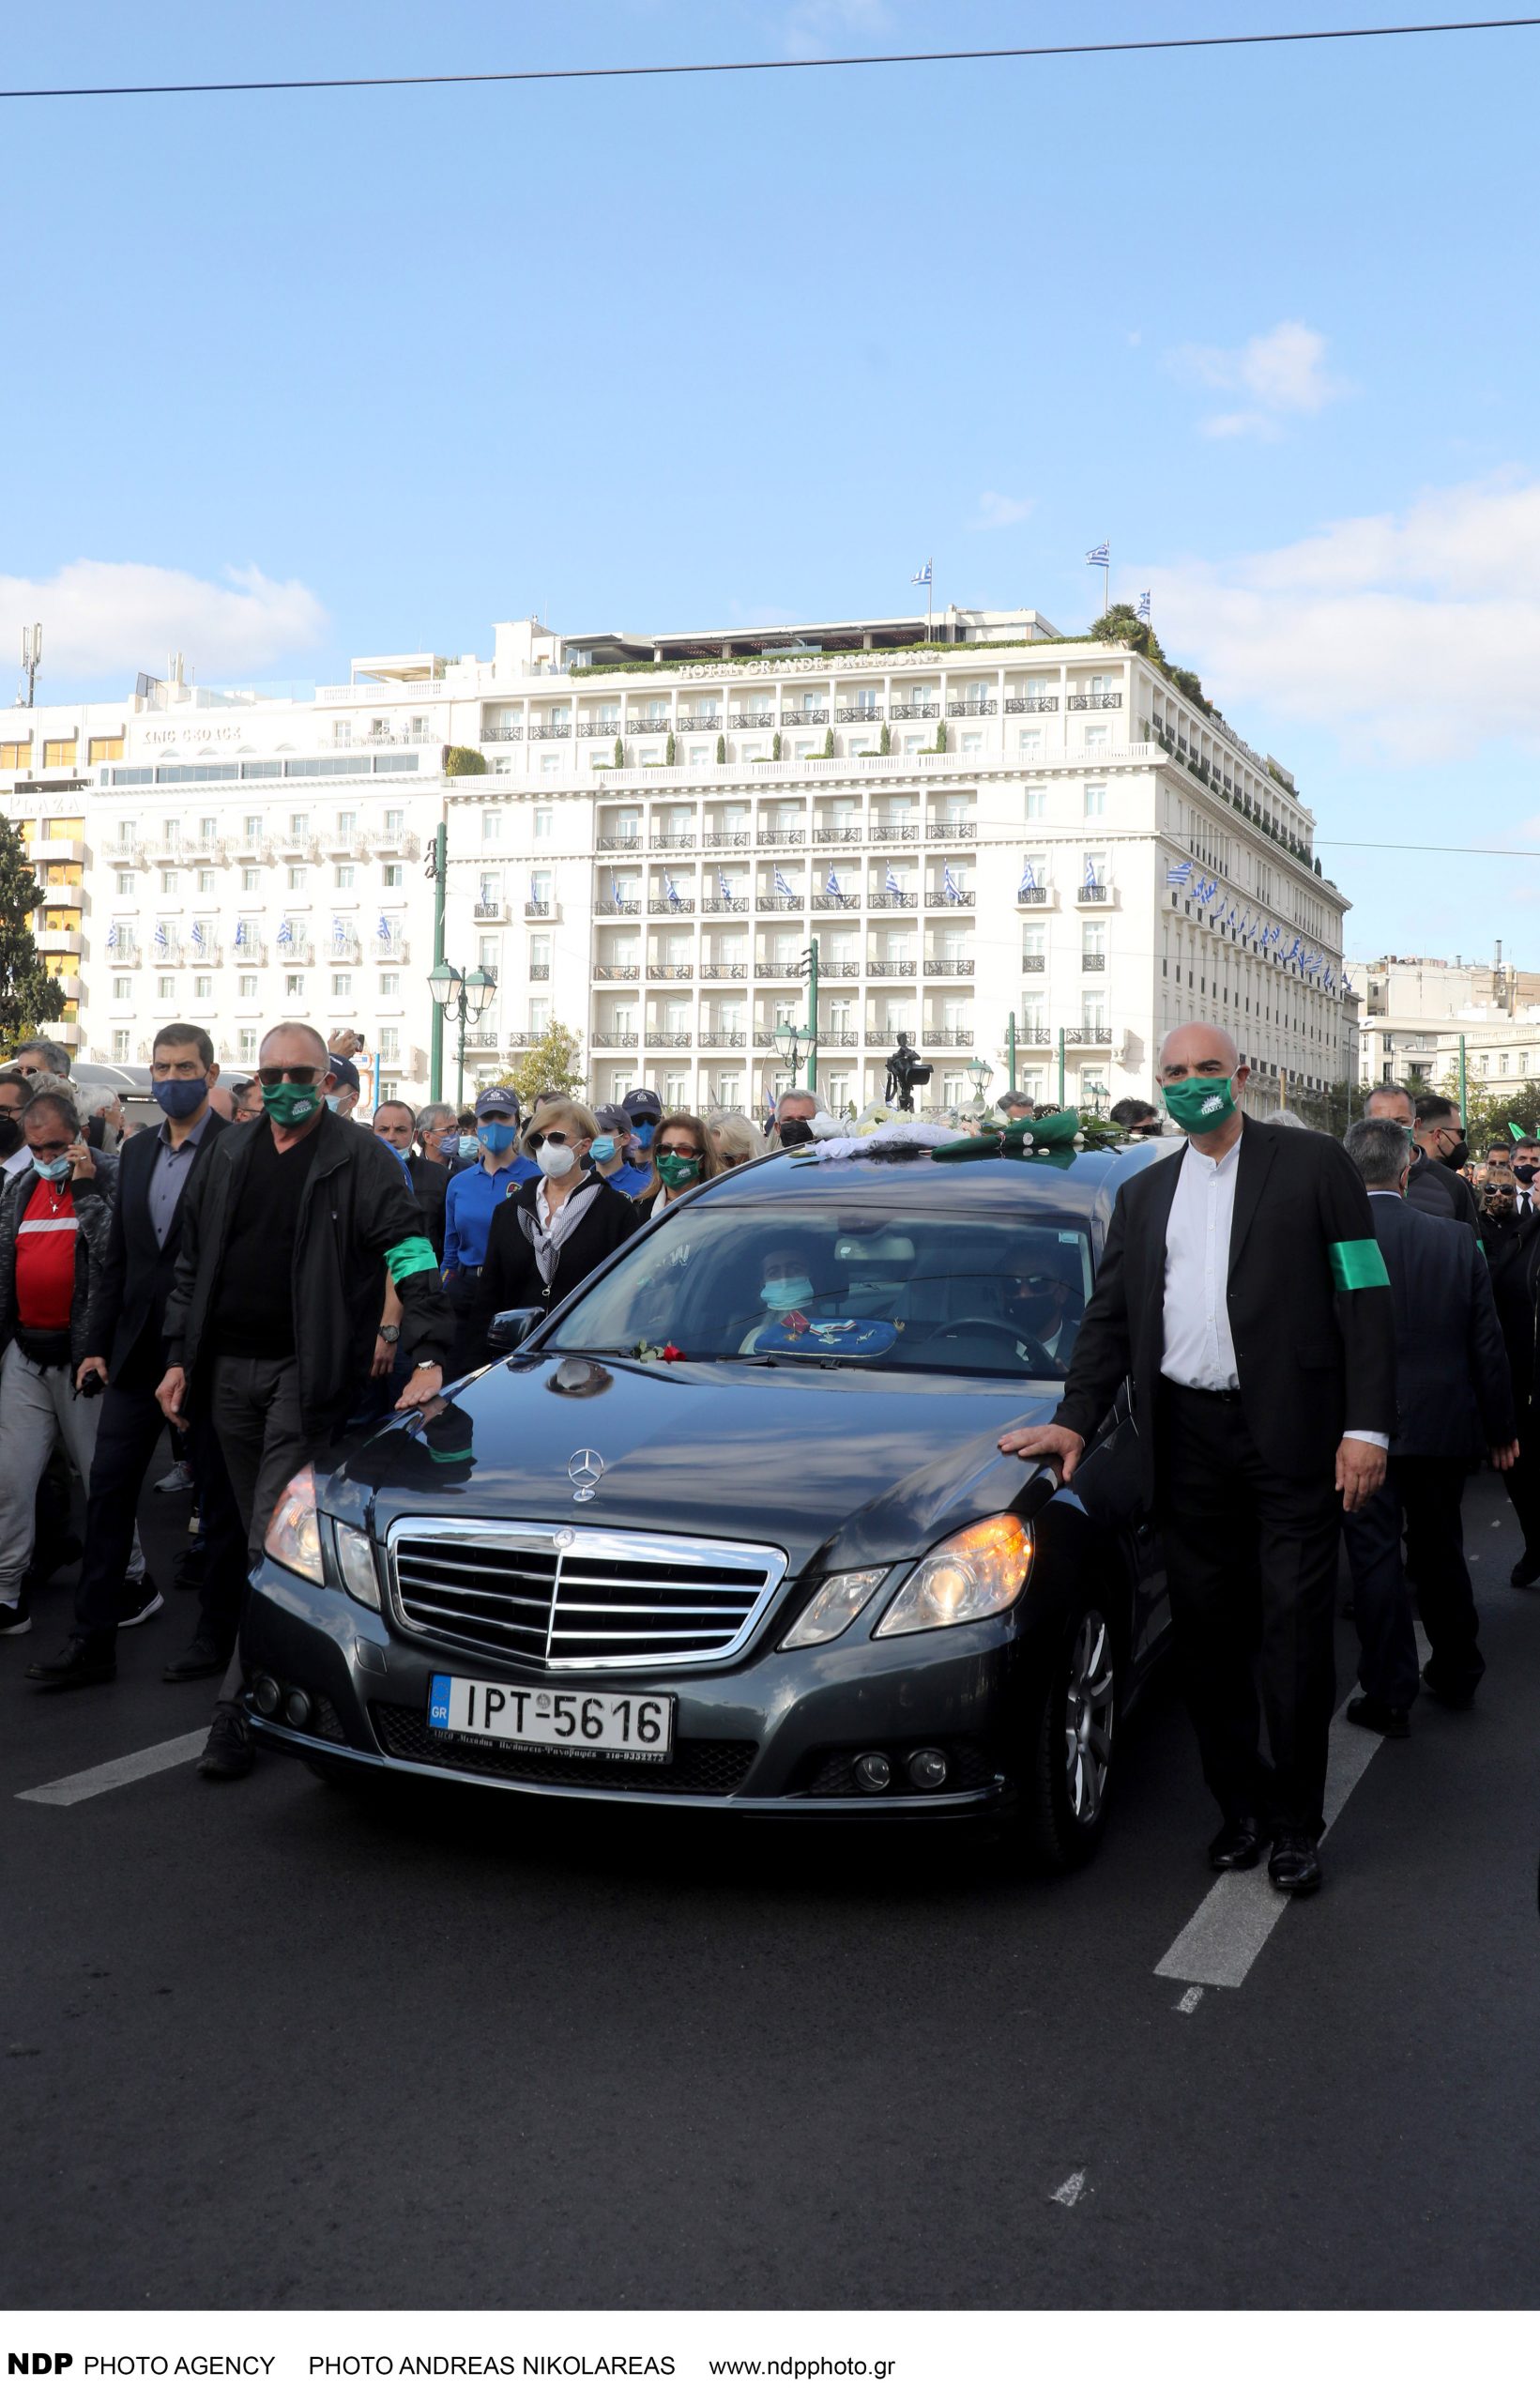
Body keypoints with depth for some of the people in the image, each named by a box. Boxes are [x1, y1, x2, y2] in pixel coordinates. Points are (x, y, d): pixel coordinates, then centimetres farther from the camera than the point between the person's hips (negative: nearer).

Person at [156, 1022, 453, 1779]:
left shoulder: (359, 1159, -4)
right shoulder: (231, 1155, 13)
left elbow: (413, 1257, -12)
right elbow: (191, 1263, 18)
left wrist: (428, 1357, -23)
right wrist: (178, 1359, 11)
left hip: (308, 1371, -6)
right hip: (228, 1369, 6)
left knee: (276, 1542, -10)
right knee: (259, 1539, 12)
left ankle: (241, 1707, -9)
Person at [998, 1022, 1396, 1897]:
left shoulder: (1314, 1165, 2)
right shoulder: (1144, 1194, 17)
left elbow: (1365, 1300, -3)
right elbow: (1109, 1319, 17)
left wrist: (1368, 1428, -11)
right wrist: (1073, 1420, 5)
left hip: (1291, 1436, -4)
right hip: (1190, 1441, 4)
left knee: (1295, 1636, 0)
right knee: (1209, 1637, 9)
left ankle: (1299, 1823, 13)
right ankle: (1241, 1806, 22)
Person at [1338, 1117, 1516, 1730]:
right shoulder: (1456, 1241, -3)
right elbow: (1488, 1344, 2)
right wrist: (1500, 1428, 12)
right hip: (1443, 1426, 4)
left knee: (1375, 1555, 5)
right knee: (1440, 1552, 19)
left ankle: (1389, 1694, 8)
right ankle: (1455, 1674, 33)